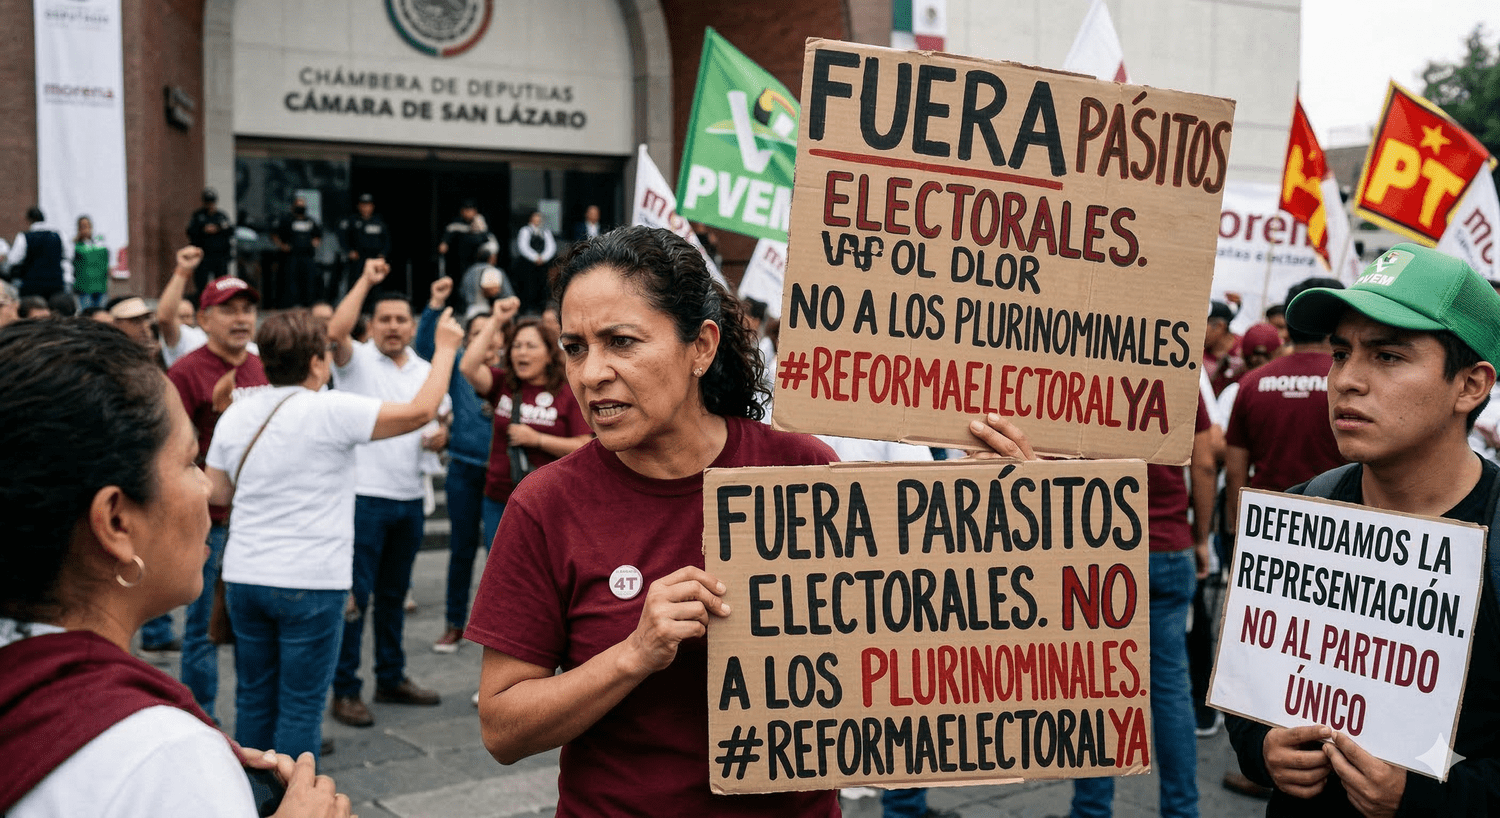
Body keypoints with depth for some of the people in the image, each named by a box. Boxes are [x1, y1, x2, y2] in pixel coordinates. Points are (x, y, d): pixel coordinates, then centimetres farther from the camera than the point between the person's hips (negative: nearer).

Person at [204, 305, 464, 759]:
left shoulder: (236, 414, 5)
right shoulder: (332, 410, -13)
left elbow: (216, 493, 14)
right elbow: (422, 410, -12)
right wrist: (445, 348, 1)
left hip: (243, 577, 6)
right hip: (310, 584, -6)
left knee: (253, 701, 15)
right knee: (300, 708, 3)